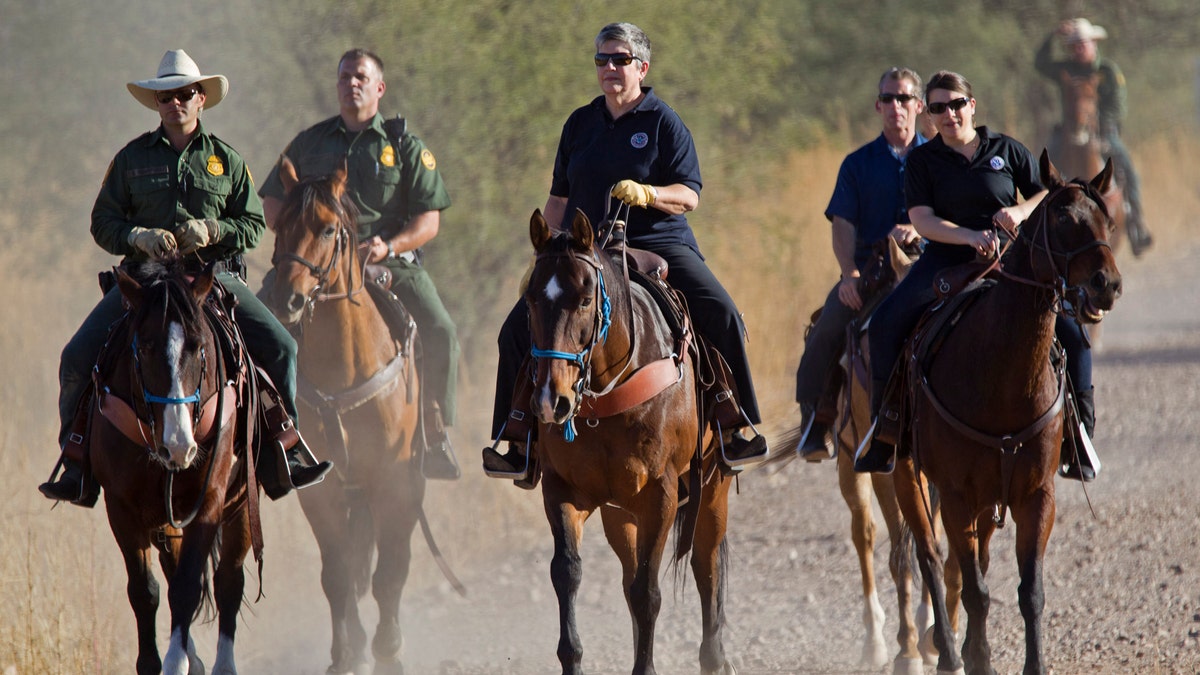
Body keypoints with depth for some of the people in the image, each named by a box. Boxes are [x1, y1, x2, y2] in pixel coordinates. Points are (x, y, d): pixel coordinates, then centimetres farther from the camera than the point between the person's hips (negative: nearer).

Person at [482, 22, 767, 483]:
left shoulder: (664, 123, 1)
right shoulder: (580, 124, 14)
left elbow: (689, 195, -5)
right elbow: (559, 200, 21)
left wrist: (647, 194, -24)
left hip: (658, 244, -4)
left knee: (720, 314, -26)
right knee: (519, 327, -9)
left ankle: (736, 427, -16)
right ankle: (516, 441, 0)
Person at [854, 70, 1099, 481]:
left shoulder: (1006, 150, 7)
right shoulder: (923, 161, 4)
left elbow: (1047, 195, 10)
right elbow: (922, 221, -6)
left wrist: (1022, 211, -13)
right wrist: (971, 236, -22)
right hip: (946, 259, 0)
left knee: (1070, 331, -18)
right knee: (885, 324, -23)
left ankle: (1078, 429, -4)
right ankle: (885, 425, -11)